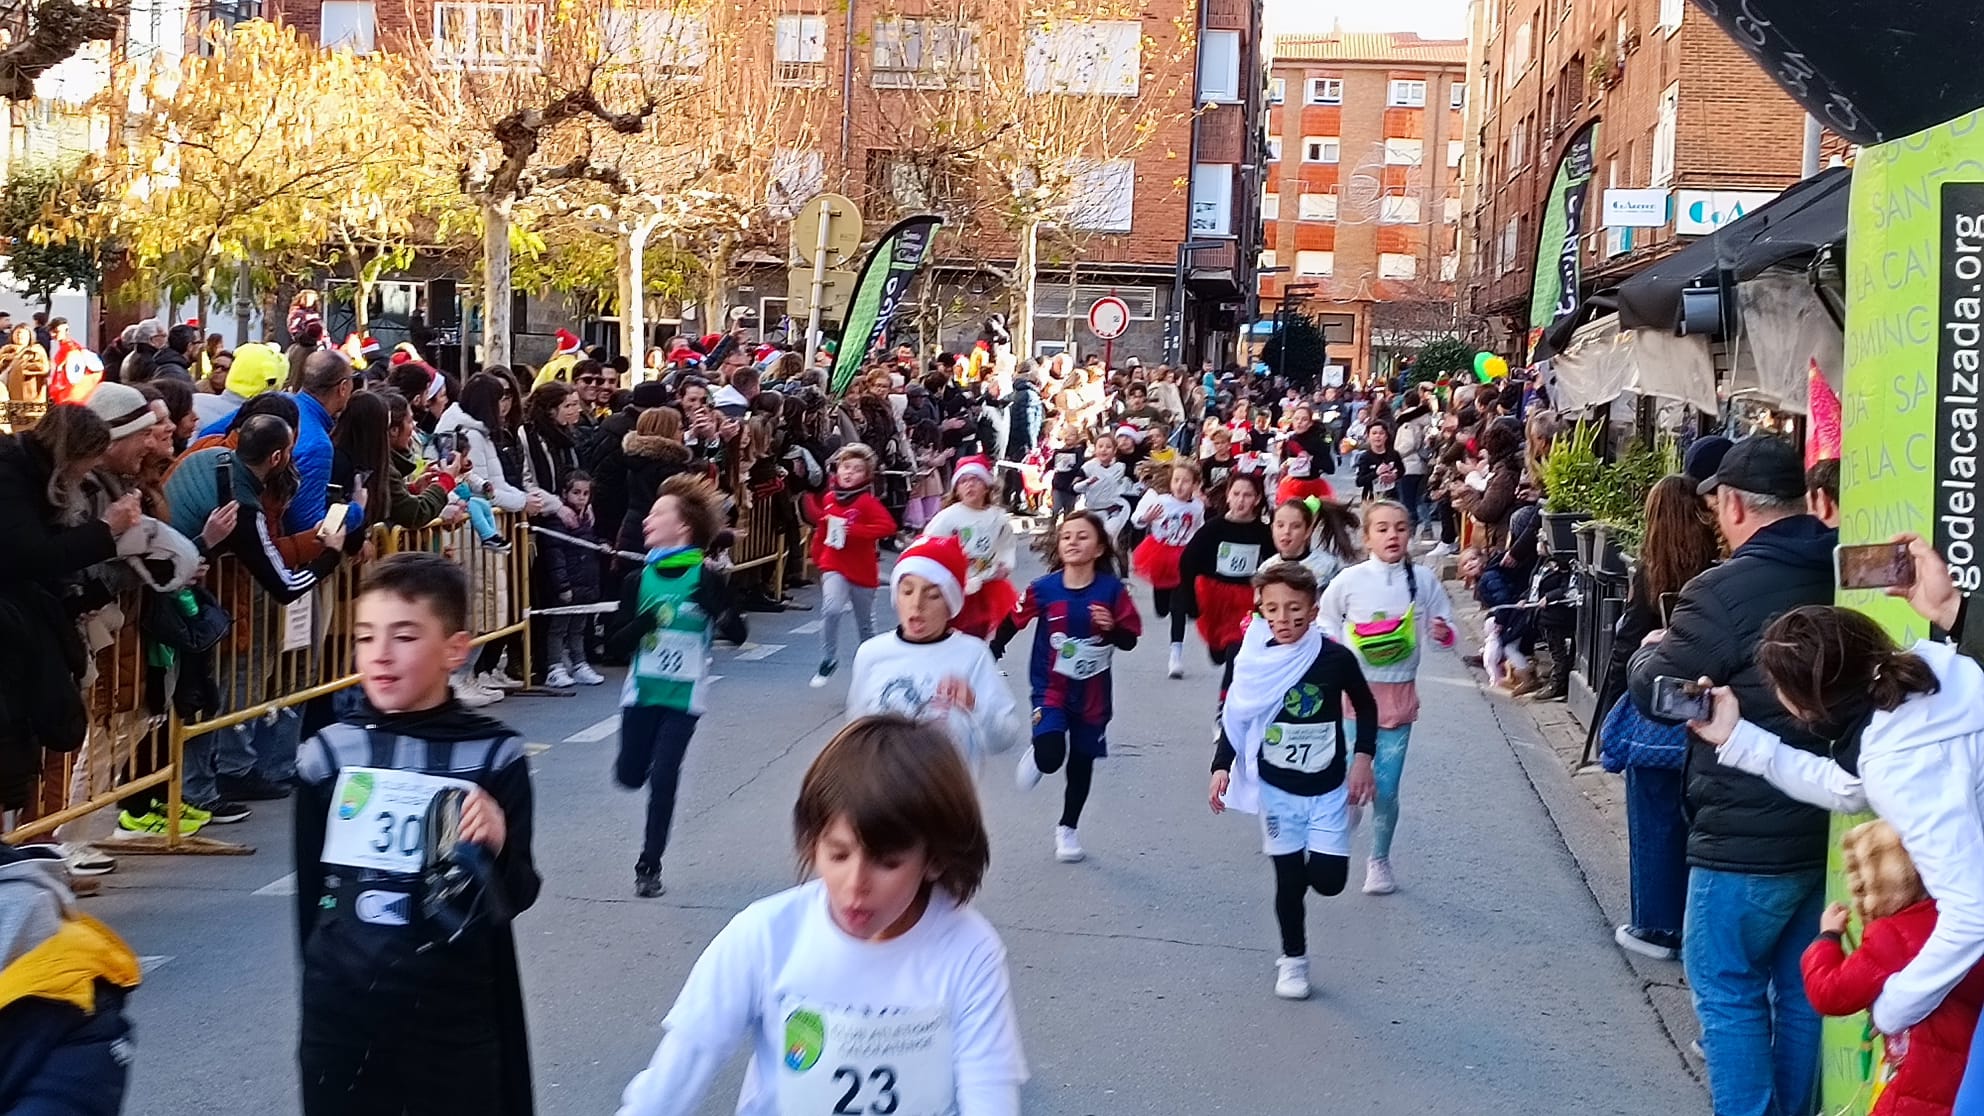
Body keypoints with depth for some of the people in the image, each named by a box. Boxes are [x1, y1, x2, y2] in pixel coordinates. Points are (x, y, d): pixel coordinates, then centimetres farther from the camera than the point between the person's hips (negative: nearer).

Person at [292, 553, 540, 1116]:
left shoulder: (493, 755, -7)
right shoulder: (328, 753, -1)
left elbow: (516, 898, -3)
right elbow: (310, 886, 10)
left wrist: (495, 849, -23)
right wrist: (323, 979, 15)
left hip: (452, 1017, -2)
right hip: (340, 1011, 2)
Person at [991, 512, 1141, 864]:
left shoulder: (1112, 589, -11)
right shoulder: (1043, 589, -12)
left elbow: (1130, 639, -6)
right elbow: (1011, 624, 1)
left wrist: (1111, 628, -27)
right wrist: (987, 661, 4)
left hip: (1093, 693, 1)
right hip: (1050, 688, -1)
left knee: (1081, 763, 14)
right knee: (1050, 757, -21)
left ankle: (1068, 829, 36)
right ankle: (1035, 754, 18)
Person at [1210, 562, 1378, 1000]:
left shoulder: (1336, 658, -12)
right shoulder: (1254, 662, -11)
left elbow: (1366, 707, 5)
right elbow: (1232, 718, 2)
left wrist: (1363, 758, -1)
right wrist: (1221, 768, -7)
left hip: (1328, 789, 0)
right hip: (1277, 788, 0)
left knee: (1327, 879, -6)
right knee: (1289, 879, 5)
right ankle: (1293, 959, 25)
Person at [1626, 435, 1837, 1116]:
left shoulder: (1724, 590, -20)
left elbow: (1651, 692, -11)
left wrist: (1652, 651, 11)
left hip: (1747, 838, -7)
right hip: (1831, 829, 7)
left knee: (1727, 989, 5)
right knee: (1801, 990, 17)